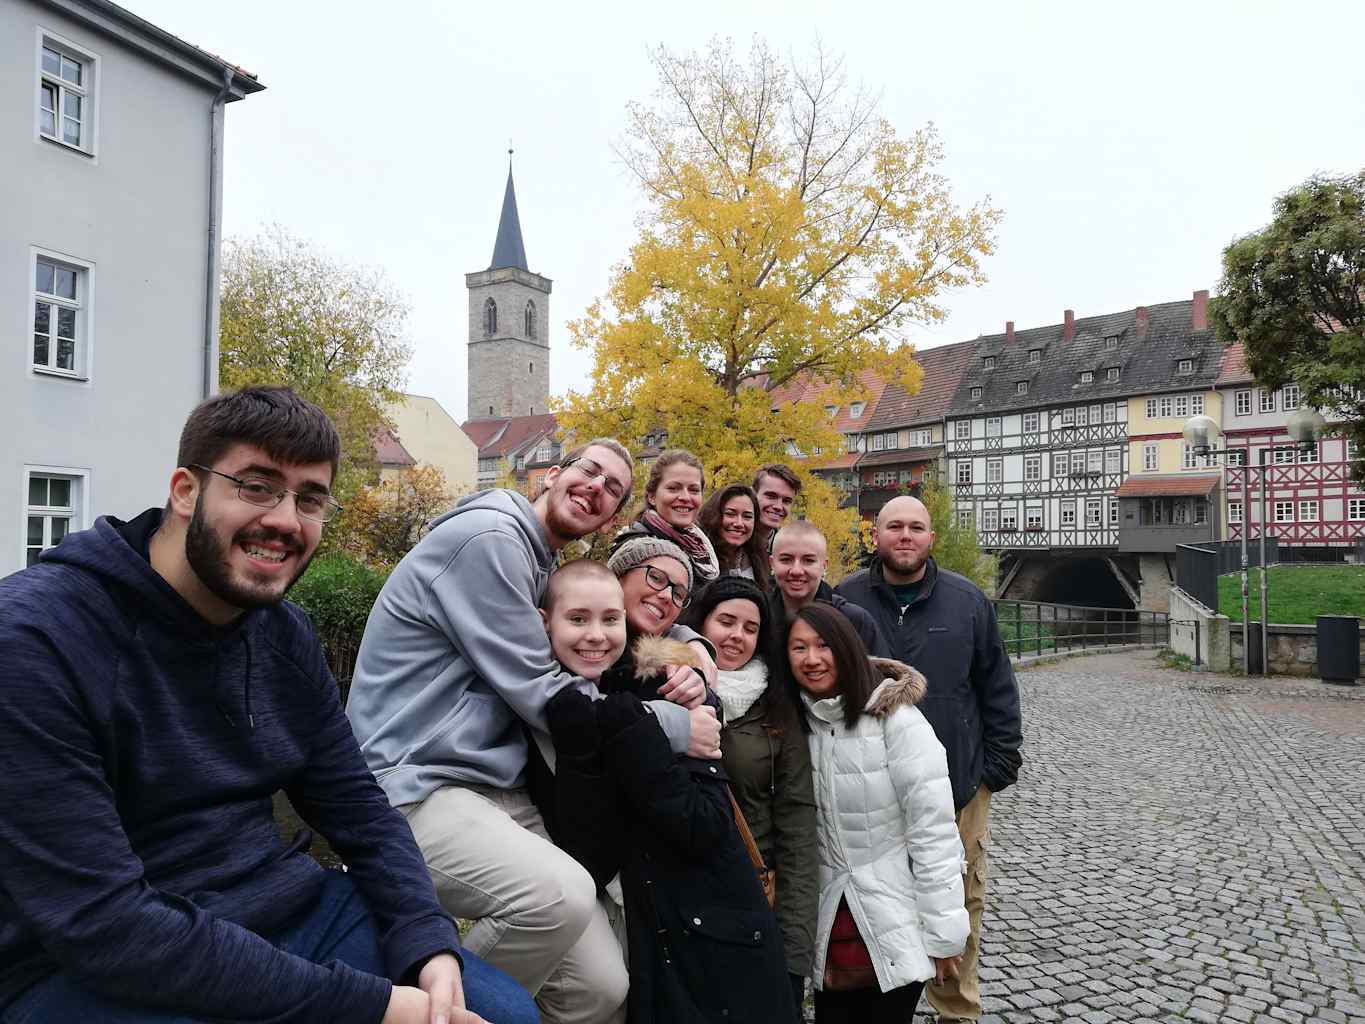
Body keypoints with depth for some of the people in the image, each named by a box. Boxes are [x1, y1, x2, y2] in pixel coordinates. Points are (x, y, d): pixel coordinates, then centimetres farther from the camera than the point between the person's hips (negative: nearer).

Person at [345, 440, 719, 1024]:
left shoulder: (541, 568, 16)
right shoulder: (489, 536, -13)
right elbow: (541, 695, -15)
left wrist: (679, 674, 1)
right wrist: (676, 726, -8)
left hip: (496, 790, 8)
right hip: (414, 786, -8)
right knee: (562, 894, -32)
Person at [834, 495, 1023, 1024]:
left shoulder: (968, 601, 0)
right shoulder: (845, 600, -4)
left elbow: (998, 689, 4)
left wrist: (1000, 763, 1)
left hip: (959, 783, 1)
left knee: (961, 902, 13)